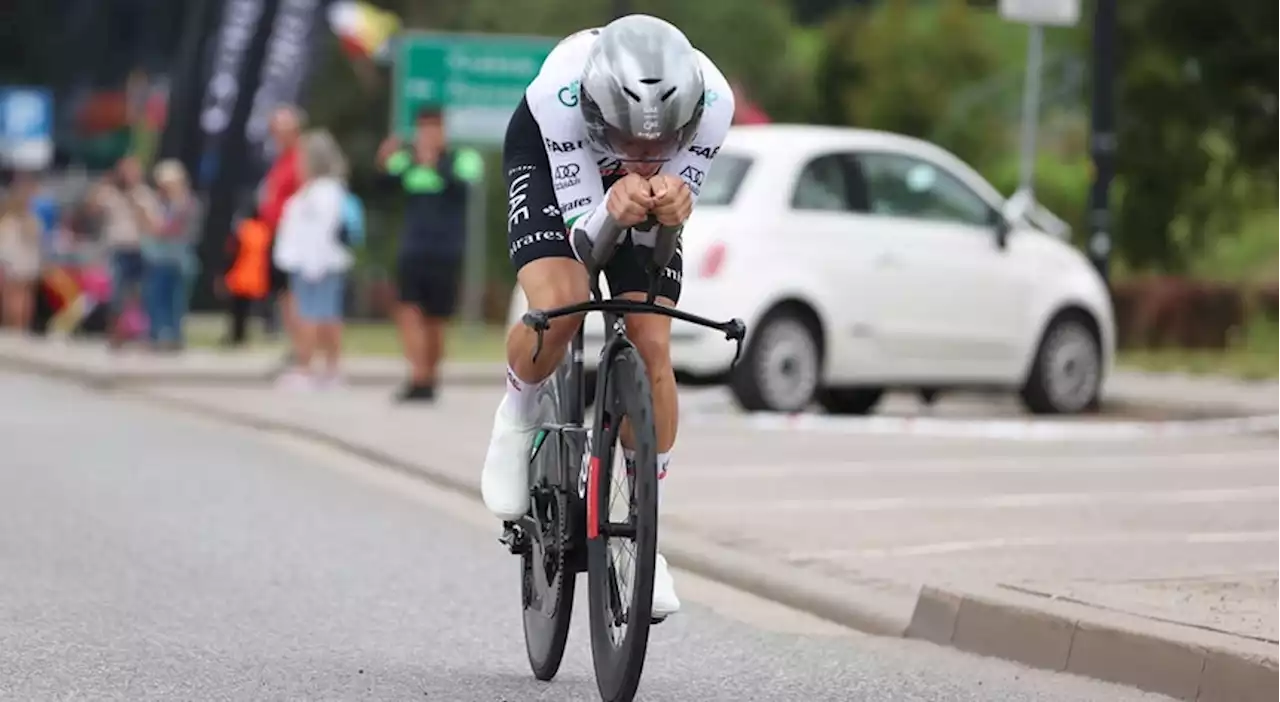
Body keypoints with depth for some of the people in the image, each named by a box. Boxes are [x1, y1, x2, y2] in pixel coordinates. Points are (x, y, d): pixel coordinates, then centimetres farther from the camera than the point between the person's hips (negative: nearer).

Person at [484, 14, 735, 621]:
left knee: (652, 345, -10)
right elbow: (582, 231, -32)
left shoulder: (712, 100, -36)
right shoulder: (560, 90, -41)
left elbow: (665, 220, -24)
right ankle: (515, 420, 4)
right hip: (548, 158, -2)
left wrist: (668, 208, -48)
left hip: (642, 187, 2)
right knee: (559, 305, -28)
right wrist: (613, 210, -54)